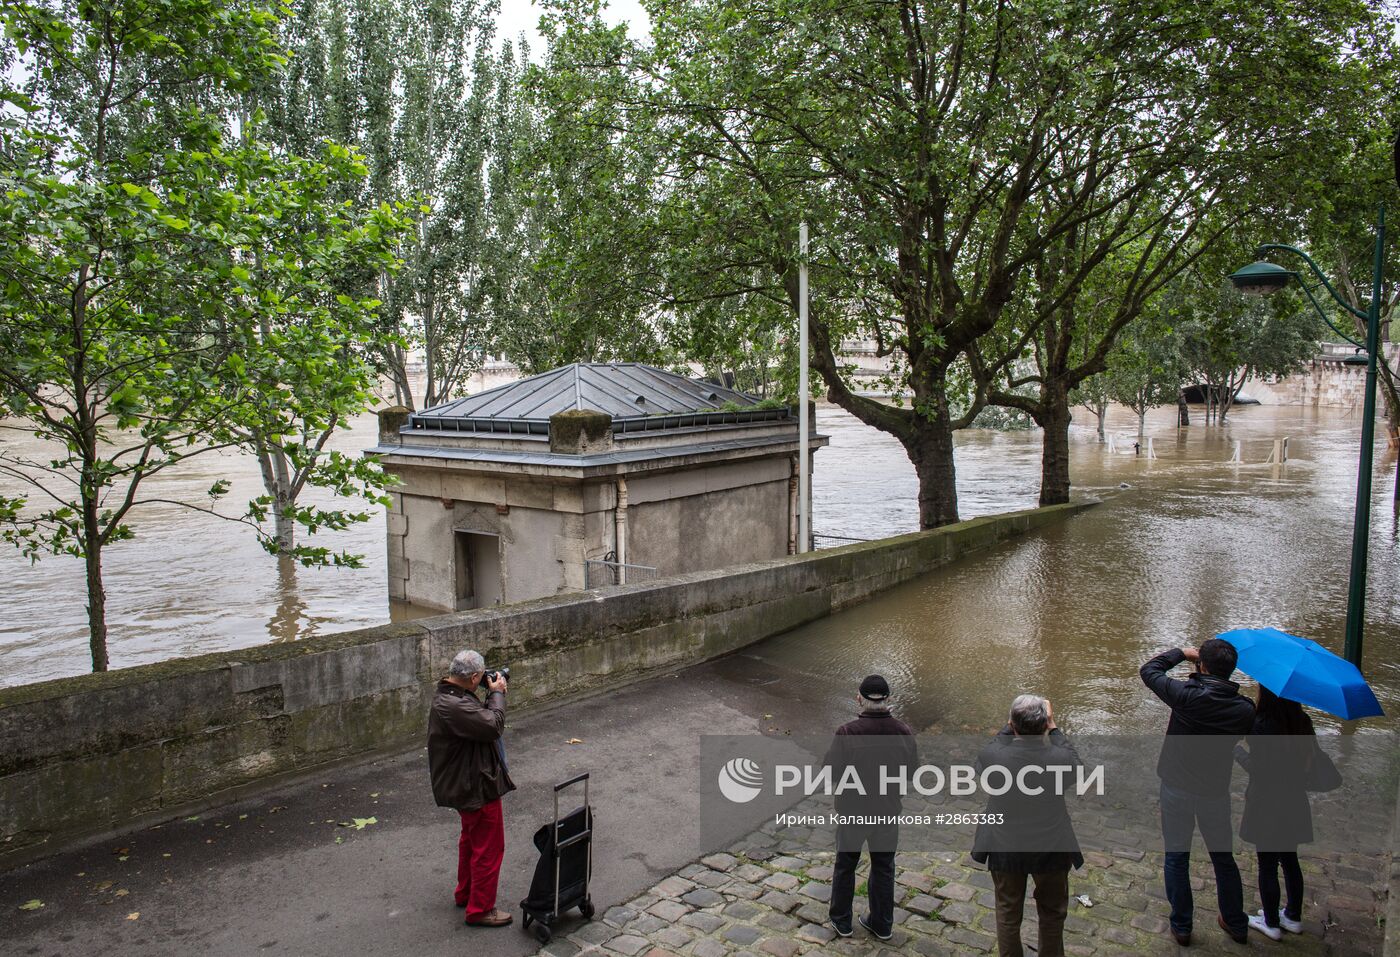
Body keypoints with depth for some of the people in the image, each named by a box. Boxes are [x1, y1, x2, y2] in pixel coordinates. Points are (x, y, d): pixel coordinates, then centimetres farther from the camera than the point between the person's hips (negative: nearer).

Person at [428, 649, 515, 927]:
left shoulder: (449, 696, 4)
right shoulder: (453, 706, -31)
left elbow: (480, 718, 13)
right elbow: (493, 724, -31)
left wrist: (493, 695, 3)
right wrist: (497, 693, -20)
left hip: (466, 784, 11)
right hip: (477, 786, -11)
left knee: (471, 839, 27)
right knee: (489, 847, 1)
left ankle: (465, 894, 43)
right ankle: (480, 909, 13)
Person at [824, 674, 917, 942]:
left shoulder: (847, 733, -24)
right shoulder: (903, 732, -13)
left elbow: (832, 772, -18)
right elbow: (910, 771, -2)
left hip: (854, 810, -2)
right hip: (889, 810, 2)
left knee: (845, 865, 18)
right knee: (883, 868, 20)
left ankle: (841, 921, 32)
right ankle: (882, 924, 32)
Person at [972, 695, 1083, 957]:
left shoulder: (991, 757, -26)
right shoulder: (1060, 759, -26)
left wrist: (1009, 728, 2)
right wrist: (1053, 727, 4)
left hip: (1005, 850, 0)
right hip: (1051, 850, 0)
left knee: (1008, 913, 22)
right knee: (1052, 914, 25)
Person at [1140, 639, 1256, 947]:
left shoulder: (1186, 695, -23)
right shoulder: (1244, 709, -15)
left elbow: (1148, 670, -10)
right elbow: (1241, 736, 4)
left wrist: (1182, 653, 4)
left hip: (1177, 788, -2)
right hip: (1215, 792, 2)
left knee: (1176, 858, 13)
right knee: (1223, 858, 22)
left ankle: (1181, 927, 23)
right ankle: (1236, 924, 37)